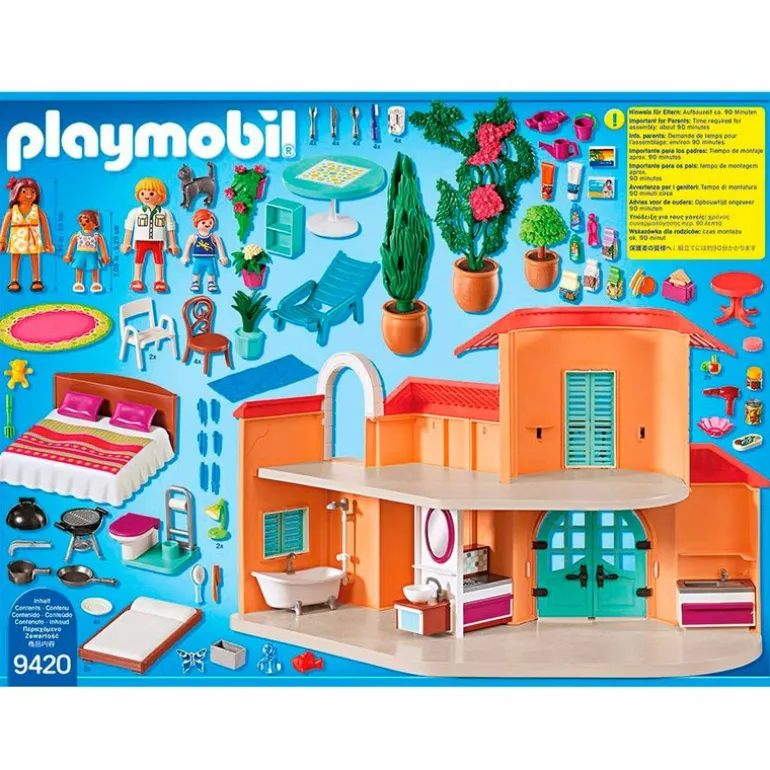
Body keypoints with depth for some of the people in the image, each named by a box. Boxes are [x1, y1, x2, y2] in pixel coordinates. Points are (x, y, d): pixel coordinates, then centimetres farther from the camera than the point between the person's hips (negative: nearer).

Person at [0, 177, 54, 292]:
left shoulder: (37, 210, -2)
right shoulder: (12, 210, -2)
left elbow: (45, 225, 2)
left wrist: (48, 242, 1)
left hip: (33, 240, 0)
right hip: (17, 239, 0)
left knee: (35, 259, 2)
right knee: (15, 260, 3)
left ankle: (36, 280, 9)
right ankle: (14, 281, 8)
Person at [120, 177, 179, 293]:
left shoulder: (165, 213, 2)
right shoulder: (135, 212, 0)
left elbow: (170, 228, 7)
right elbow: (129, 227, 4)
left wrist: (173, 244, 5)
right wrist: (126, 243, 3)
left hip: (158, 241, 1)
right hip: (141, 240, 0)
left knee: (158, 258, 4)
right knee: (139, 257, 3)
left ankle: (159, 280, 10)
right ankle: (137, 280, 8)